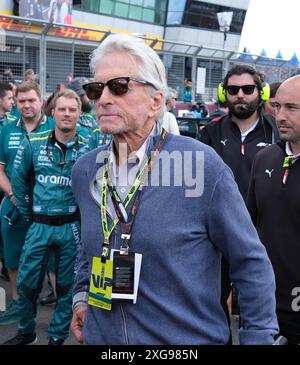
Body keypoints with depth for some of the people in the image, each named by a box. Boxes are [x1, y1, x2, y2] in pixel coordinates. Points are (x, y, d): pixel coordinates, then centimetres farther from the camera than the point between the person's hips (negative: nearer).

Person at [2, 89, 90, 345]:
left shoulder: (88, 148, -5)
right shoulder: (33, 145, 0)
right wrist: (28, 213, 9)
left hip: (71, 226, -1)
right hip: (39, 226, 1)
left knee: (66, 285, 10)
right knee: (26, 281, 9)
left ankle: (58, 336, 28)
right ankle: (26, 331, 32)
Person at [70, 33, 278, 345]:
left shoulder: (203, 165, -18)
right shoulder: (84, 170, -2)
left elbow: (250, 262, -12)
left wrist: (258, 338, -11)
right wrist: (81, 296, 7)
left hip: (189, 340, -4)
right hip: (100, 337, 4)